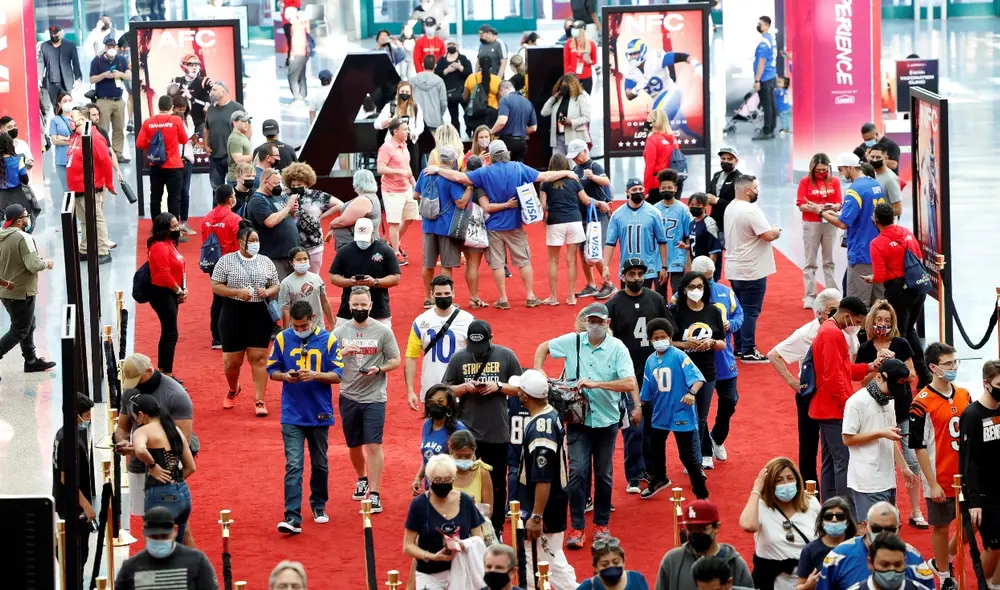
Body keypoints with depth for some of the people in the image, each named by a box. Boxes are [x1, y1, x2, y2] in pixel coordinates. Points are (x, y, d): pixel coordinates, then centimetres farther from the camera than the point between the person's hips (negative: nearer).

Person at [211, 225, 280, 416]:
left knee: (259, 358, -1)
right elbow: (215, 286, -4)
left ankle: (259, 401, 4)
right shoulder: (226, 261, -3)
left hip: (259, 315, 1)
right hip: (233, 314, -1)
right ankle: (233, 389, 36)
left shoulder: (266, 262, 6)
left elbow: (277, 286, 12)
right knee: (232, 360, 6)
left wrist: (268, 292, -11)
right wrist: (237, 292, -18)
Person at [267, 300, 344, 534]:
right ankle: (292, 518, -15)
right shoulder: (282, 338, -1)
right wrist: (285, 376, -16)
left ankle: (319, 506, 35)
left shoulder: (329, 340, -4)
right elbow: (272, 370, 5)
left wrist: (315, 375, -22)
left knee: (319, 464, 15)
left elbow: (337, 374, -4)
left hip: (319, 414, 1)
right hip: (292, 415, -1)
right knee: (293, 466, -10)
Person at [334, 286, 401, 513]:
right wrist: (342, 352, -19)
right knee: (354, 444, 16)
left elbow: (396, 361, 1)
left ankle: (374, 494, -8)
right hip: (349, 397, 3)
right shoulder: (339, 332, 3)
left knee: (373, 445, -10)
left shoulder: (383, 331, -3)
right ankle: (362, 479, 41)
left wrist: (378, 369, -17)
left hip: (374, 398, -3)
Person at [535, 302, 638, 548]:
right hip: (578, 419, 0)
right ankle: (577, 528, -3)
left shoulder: (617, 348, -8)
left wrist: (595, 384, -24)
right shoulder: (572, 341, -2)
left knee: (603, 474, 11)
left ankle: (602, 525, 26)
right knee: (578, 471, -9)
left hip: (606, 420, 0)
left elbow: (629, 383, -19)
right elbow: (543, 348, 15)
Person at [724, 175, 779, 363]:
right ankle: (748, 352, -2)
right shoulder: (751, 211, -21)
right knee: (750, 311, -4)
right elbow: (768, 235, -23)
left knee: (739, 310, 16)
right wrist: (776, 231, -2)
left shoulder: (730, 208, 9)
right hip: (751, 271, -9)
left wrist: (770, 231, 11)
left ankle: (738, 347, 22)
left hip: (734, 269, 9)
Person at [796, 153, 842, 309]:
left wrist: (833, 207, -20)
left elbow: (839, 203, 3)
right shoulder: (805, 181, -2)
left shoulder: (834, 181, 4)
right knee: (810, 262, 0)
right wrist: (814, 208, -24)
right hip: (811, 224, -2)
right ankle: (810, 297, 0)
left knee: (829, 261, 7)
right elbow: (801, 205, -6)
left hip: (830, 224, 2)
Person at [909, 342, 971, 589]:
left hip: (966, 477, 6)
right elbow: (919, 447, -12)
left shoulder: (964, 395, 5)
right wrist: (932, 484, -13)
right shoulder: (922, 403, -14)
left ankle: (943, 561, 34)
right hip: (941, 480, -6)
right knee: (940, 527, 7)